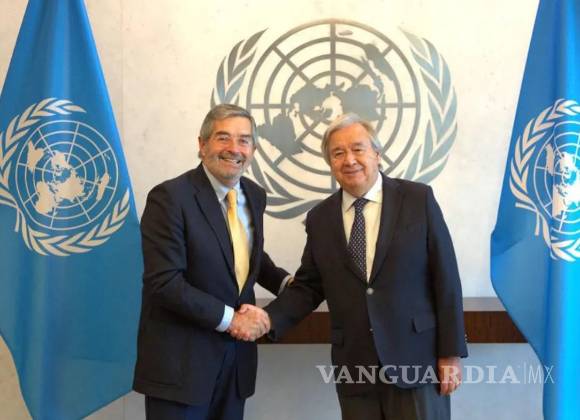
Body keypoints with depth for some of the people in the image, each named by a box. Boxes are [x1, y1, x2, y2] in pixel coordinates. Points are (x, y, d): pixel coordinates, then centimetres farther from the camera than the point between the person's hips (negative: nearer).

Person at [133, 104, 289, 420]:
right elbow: (165, 283, -20)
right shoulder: (170, 197, -15)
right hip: (180, 361, -6)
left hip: (236, 355, 7)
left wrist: (287, 284, 4)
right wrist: (230, 318, -18)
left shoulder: (254, 195, 7)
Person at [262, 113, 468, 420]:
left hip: (416, 361, -2)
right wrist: (269, 318, -8)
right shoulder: (319, 218, 7)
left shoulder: (418, 199, -2)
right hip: (354, 368, 3)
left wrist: (450, 353, -6)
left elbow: (445, 278, -3)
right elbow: (308, 287, 10)